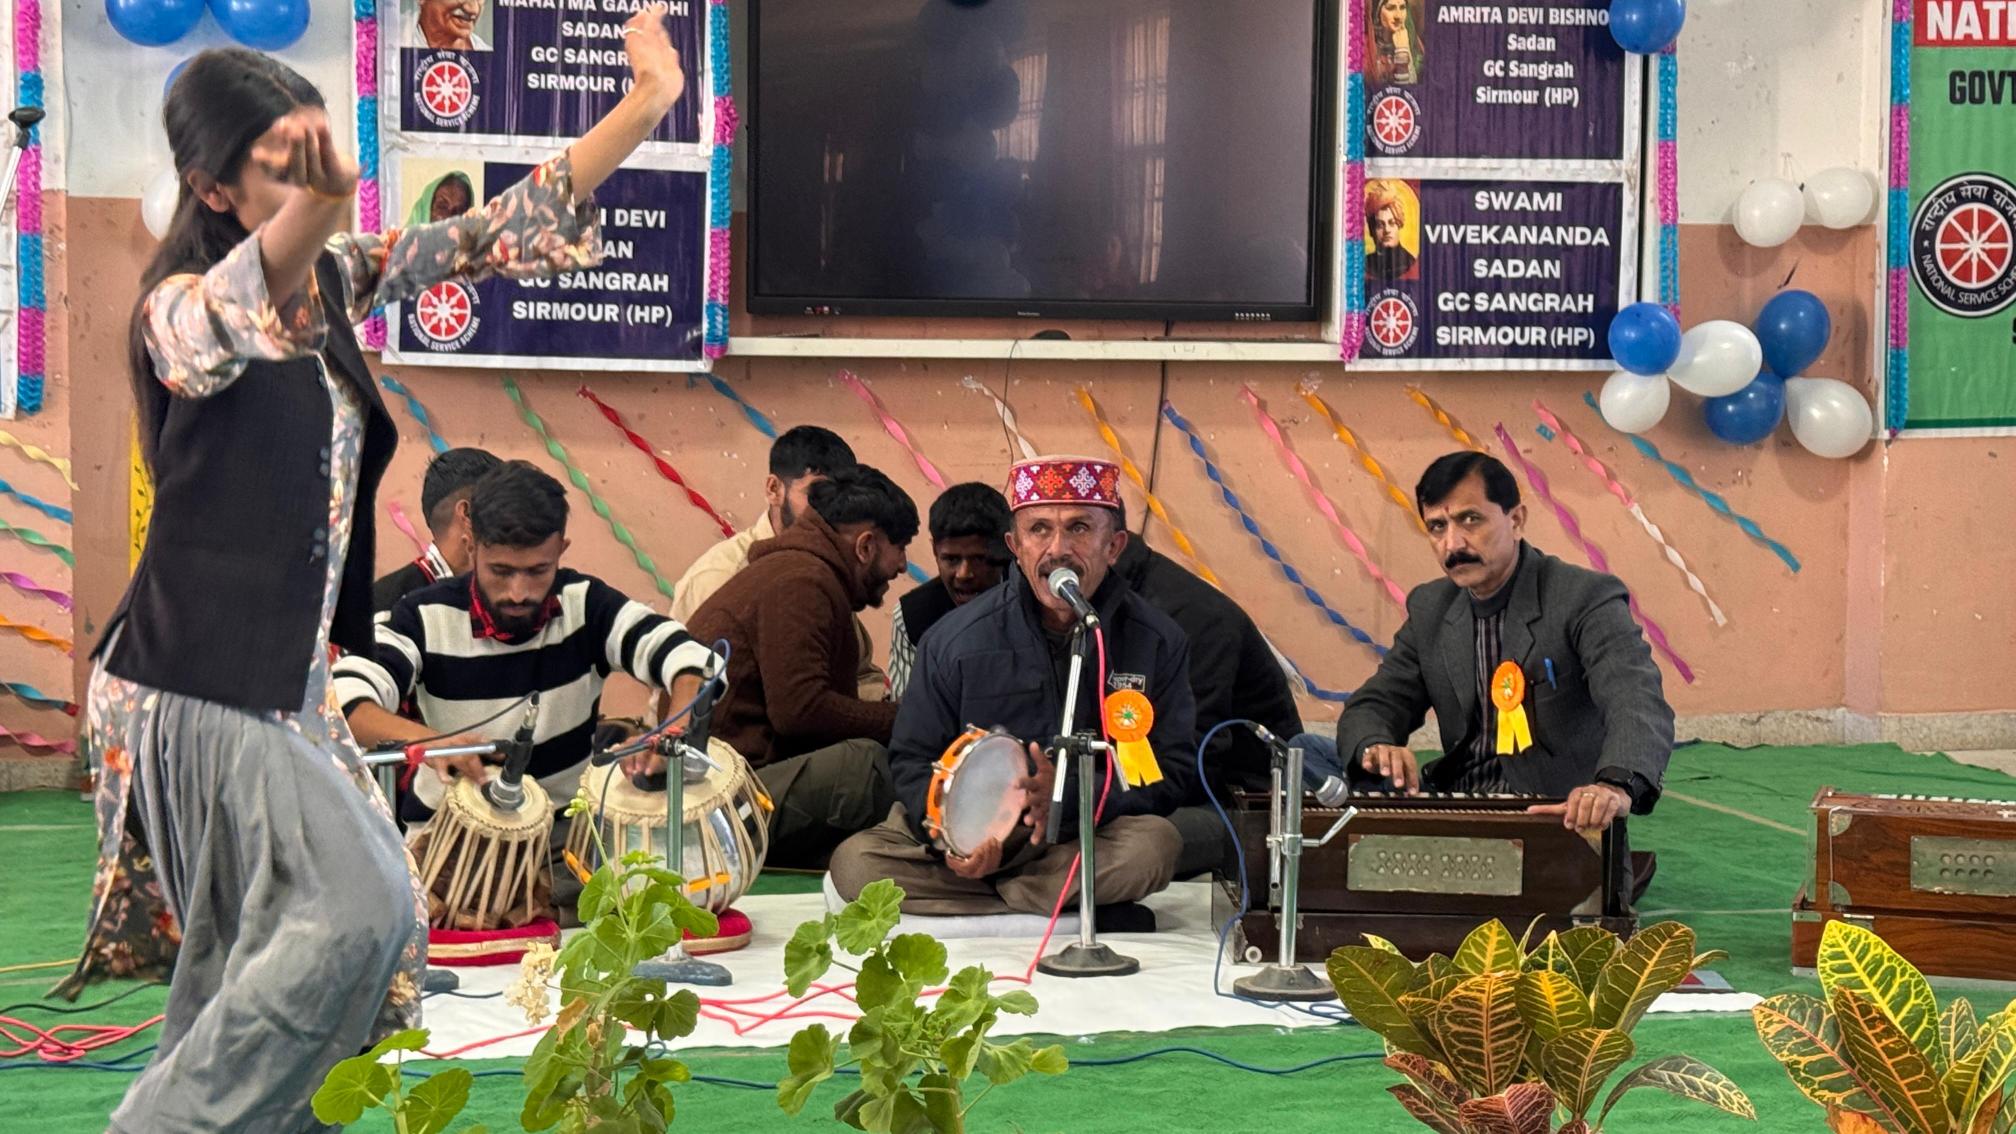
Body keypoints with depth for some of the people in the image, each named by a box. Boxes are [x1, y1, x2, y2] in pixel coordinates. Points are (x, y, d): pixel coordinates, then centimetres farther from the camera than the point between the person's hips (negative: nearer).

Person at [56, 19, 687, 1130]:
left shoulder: (336, 278, 7)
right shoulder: (179, 308, -15)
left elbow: (491, 235, 8)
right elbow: (223, 327, -40)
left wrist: (646, 105, 1)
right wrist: (311, 207, -60)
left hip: (280, 679, 8)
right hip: (200, 685, -8)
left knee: (250, 960, 11)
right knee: (358, 904, -15)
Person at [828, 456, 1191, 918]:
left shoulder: (1158, 642, -2)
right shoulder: (955, 639, -2)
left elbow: (1174, 771, -3)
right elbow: (912, 760, 2)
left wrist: (1071, 799, -21)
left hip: (1091, 837, 0)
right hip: (972, 832, 1)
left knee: (1154, 845, -34)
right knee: (855, 863, -25)